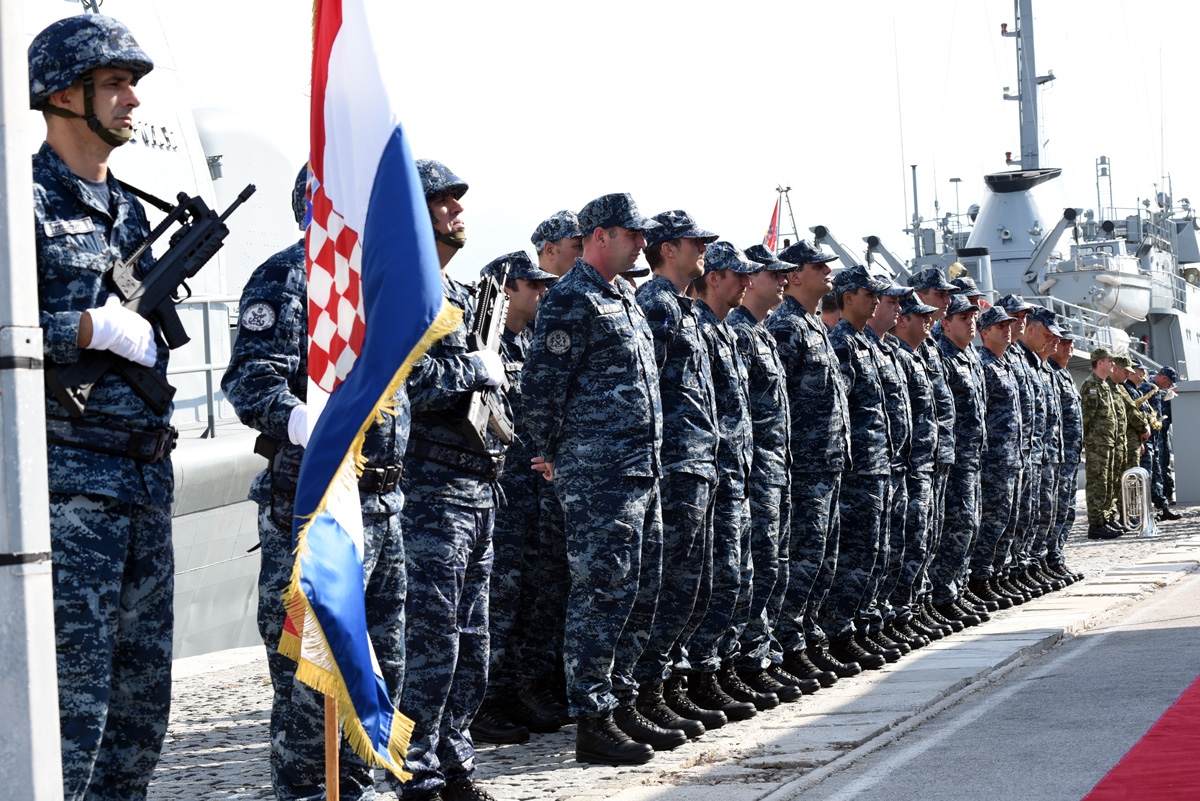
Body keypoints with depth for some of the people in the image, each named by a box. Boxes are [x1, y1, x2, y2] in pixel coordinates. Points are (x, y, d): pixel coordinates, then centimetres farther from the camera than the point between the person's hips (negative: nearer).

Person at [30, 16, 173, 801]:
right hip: (68, 477, -8)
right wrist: (93, 329, -16)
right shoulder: (24, 200, -7)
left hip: (146, 479, 8)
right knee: (73, 697, -9)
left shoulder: (129, 210, 17)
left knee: (142, 703, 11)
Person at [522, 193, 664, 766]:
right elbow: (542, 384, -15)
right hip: (598, 475, -10)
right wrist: (552, 455, -6)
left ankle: (619, 700, 23)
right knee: (602, 591, -8)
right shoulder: (571, 300, -11)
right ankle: (592, 723, -5)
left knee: (640, 590, 13)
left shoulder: (625, 300, 19)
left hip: (640, 470, 10)